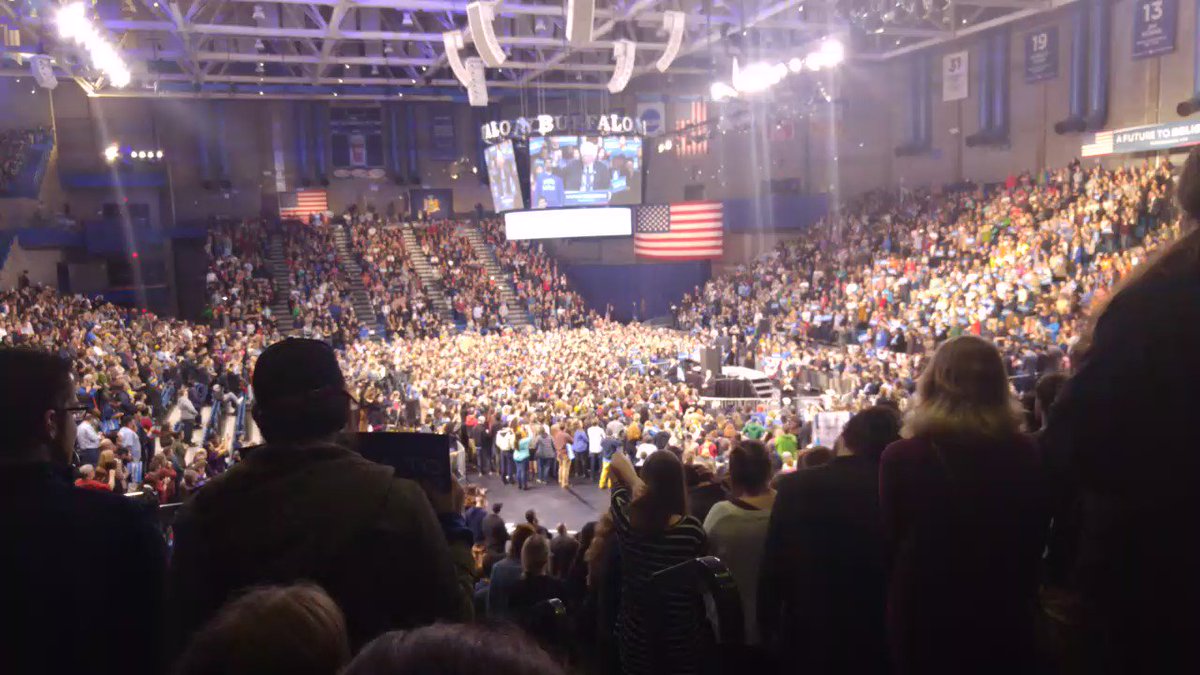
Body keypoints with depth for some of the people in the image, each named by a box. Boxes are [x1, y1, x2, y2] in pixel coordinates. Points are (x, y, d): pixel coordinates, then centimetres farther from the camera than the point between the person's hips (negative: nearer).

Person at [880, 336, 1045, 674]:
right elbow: (1035, 539, 4)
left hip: (924, 624, -2)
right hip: (1006, 623, 2)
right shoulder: (1026, 454, -8)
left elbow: (890, 542, -4)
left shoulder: (900, 457, -17)